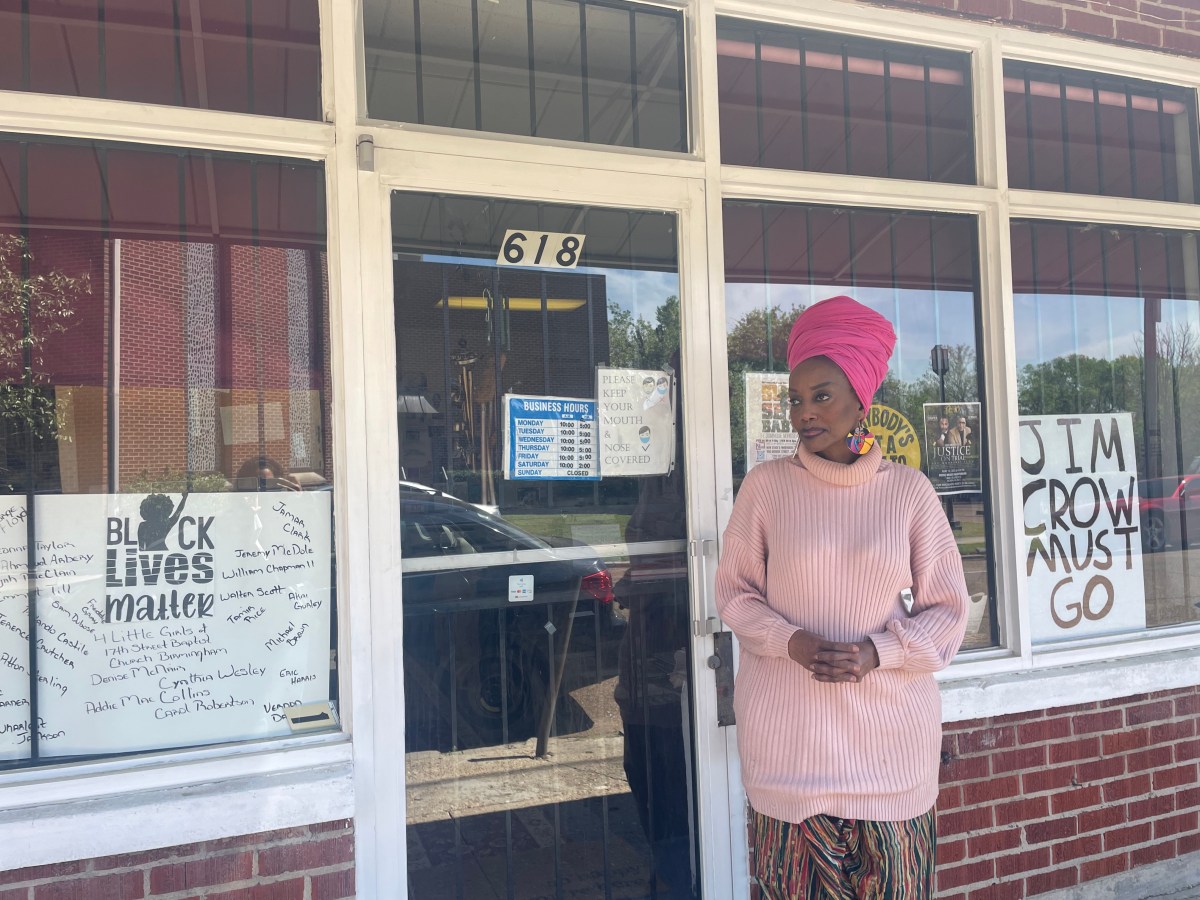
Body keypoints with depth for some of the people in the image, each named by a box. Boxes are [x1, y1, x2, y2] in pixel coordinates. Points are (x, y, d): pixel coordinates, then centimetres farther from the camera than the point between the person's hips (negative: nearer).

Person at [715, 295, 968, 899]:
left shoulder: (909, 491, 0)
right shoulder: (766, 485, -2)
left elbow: (946, 610, 4)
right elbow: (735, 592, 4)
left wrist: (874, 653, -12)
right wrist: (794, 643, -13)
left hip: (890, 729, 1)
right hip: (788, 729, -1)